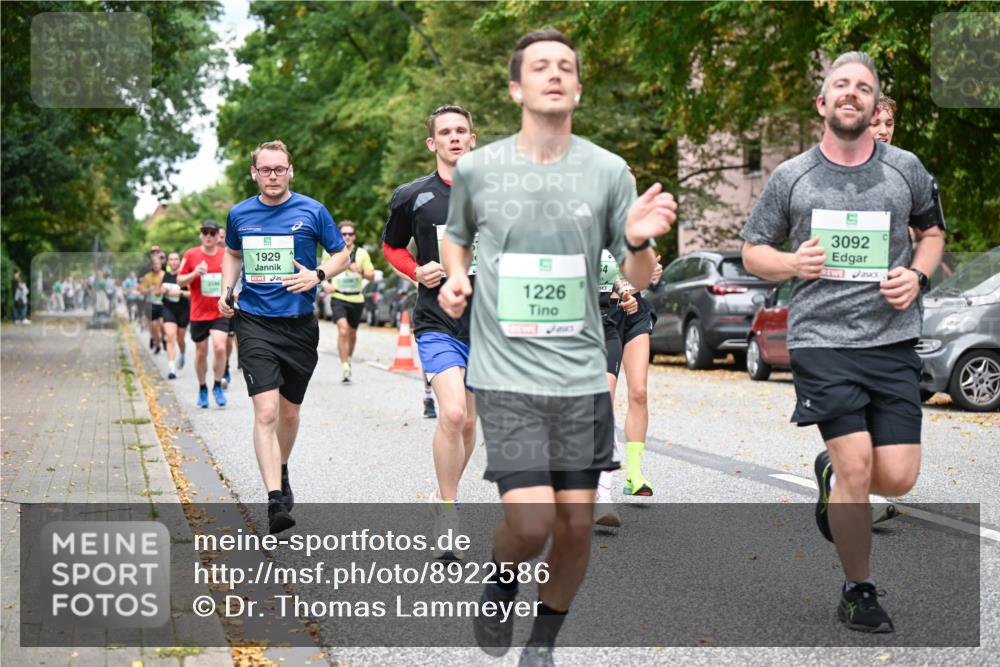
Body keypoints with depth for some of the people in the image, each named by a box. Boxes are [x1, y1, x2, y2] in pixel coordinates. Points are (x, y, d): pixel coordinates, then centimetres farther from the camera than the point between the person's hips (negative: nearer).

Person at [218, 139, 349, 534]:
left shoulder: (312, 211, -1)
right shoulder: (239, 215, 5)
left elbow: (342, 254, 7)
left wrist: (318, 275, -12)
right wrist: (226, 290, 8)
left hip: (300, 324, 1)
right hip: (254, 323, -1)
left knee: (290, 411, 15)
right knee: (266, 412, -15)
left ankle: (282, 471, 42)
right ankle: (276, 499, -18)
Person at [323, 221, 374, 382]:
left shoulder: (362, 253, 3)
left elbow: (371, 275, 3)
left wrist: (361, 271, -17)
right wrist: (325, 284, -2)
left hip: (356, 299, 2)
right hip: (338, 298, -2)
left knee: (352, 333, 14)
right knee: (342, 329, -20)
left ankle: (348, 360, 39)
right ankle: (344, 366, -19)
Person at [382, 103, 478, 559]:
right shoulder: (412, 196, 1)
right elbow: (391, 246, 16)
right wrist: (416, 272, -2)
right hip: (437, 321, -3)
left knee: (469, 422, 11)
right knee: (452, 414, -21)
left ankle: (445, 495, 33)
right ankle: (448, 511, -6)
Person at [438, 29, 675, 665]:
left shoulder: (607, 171, 1)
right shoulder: (477, 169, 0)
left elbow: (640, 280, 4)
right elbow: (456, 237, 20)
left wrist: (639, 242, -18)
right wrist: (455, 278, -1)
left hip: (582, 375, 2)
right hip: (506, 375, -2)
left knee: (576, 521, 5)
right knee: (531, 520, -14)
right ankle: (502, 584, 21)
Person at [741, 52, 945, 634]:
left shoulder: (906, 170, 7)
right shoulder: (791, 178, 4)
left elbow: (932, 231, 22)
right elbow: (753, 252, 13)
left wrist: (918, 276, 1)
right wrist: (792, 264, -9)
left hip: (893, 340, 2)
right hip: (822, 340, -2)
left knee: (898, 477, -4)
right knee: (858, 468, -10)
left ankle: (832, 477, 33)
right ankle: (859, 592, 12)